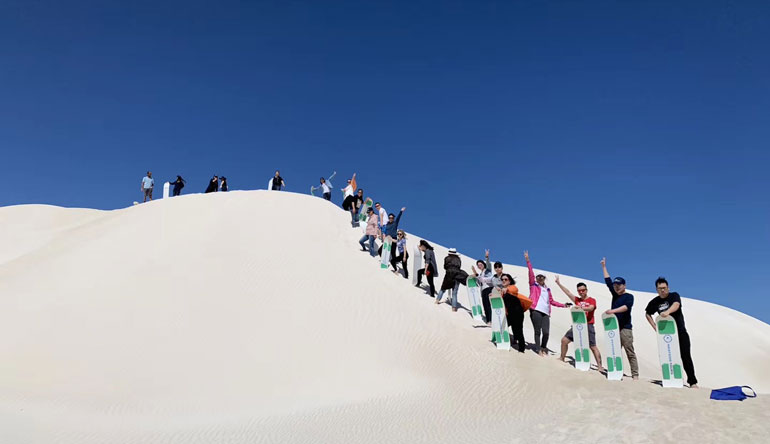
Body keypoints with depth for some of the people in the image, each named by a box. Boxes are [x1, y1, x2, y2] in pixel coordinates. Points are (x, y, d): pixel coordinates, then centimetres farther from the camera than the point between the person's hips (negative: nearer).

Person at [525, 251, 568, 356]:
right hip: (536, 311, -3)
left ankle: (543, 348, 18)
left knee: (546, 332, -4)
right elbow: (531, 273, 3)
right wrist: (528, 260, -4)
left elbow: (551, 301, 28)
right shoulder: (534, 285, 12)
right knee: (537, 331, -4)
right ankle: (538, 349, 5)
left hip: (545, 312, 3)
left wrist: (563, 305, 23)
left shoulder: (547, 289, 24)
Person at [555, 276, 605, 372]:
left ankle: (600, 366, -8)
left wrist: (581, 307, -37)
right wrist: (558, 283, 12)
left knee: (593, 347, -9)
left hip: (588, 326, -6)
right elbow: (567, 292, 14)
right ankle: (562, 358, 21)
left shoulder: (592, 300, 0)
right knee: (564, 340, 6)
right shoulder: (577, 300, 14)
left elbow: (590, 308, -20)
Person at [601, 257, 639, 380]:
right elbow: (608, 281, 18)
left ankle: (635, 375, -6)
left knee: (630, 353, -6)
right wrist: (604, 266, 21)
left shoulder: (629, 296, -2)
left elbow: (626, 307, -20)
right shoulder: (615, 295, 15)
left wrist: (613, 311, -32)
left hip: (625, 328, -6)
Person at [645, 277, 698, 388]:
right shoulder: (655, 302, 2)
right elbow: (648, 314, 18)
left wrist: (667, 312, -53)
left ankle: (692, 382, 1)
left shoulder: (674, 295, -9)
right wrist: (655, 327, 5)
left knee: (686, 357, -4)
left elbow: (676, 305, -32)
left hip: (680, 332, -3)